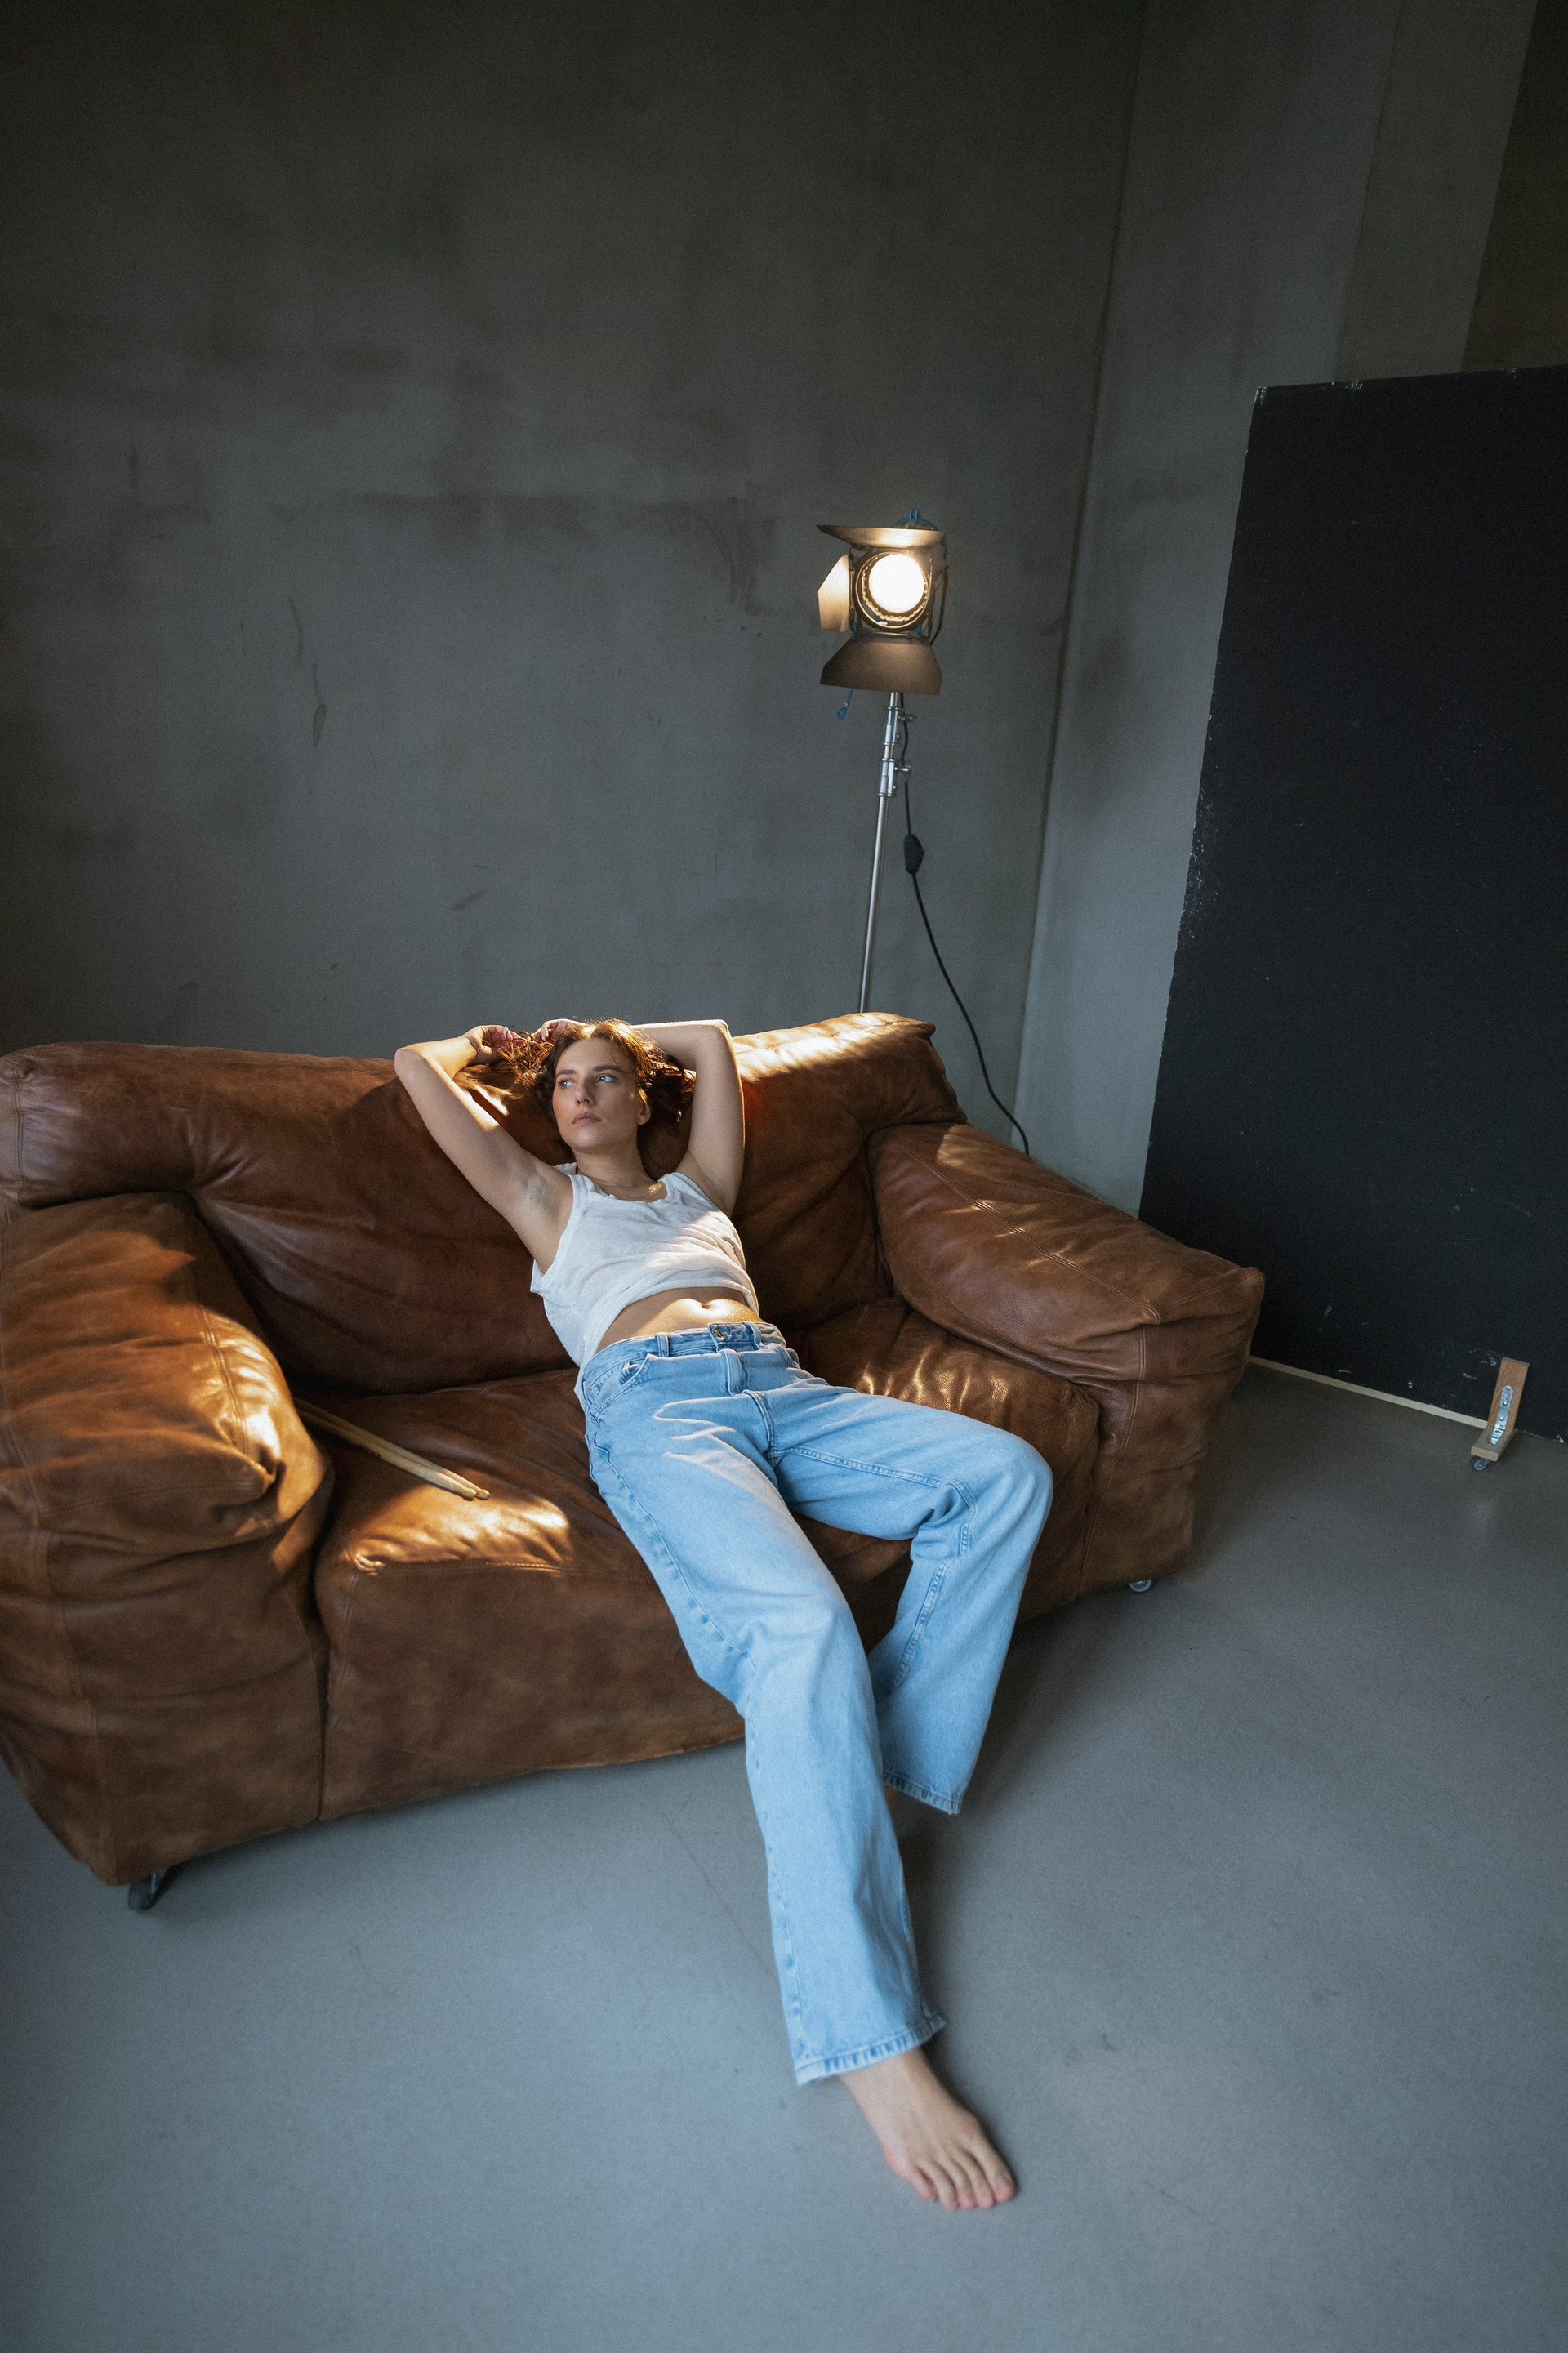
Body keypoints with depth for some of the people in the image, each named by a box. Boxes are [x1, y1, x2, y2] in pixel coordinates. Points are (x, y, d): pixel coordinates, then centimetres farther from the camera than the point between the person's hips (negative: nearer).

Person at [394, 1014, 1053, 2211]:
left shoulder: (698, 1183, 37)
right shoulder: (545, 1196, 28)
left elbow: (712, 1035, 44)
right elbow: (416, 1065, 27)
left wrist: (616, 1034, 49)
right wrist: (493, 1044, 44)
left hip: (782, 1389, 6)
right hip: (654, 1405, -5)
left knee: (1007, 1471, -21)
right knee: (803, 1625, -33)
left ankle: (873, 1752, -17)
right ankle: (867, 2032, -34)